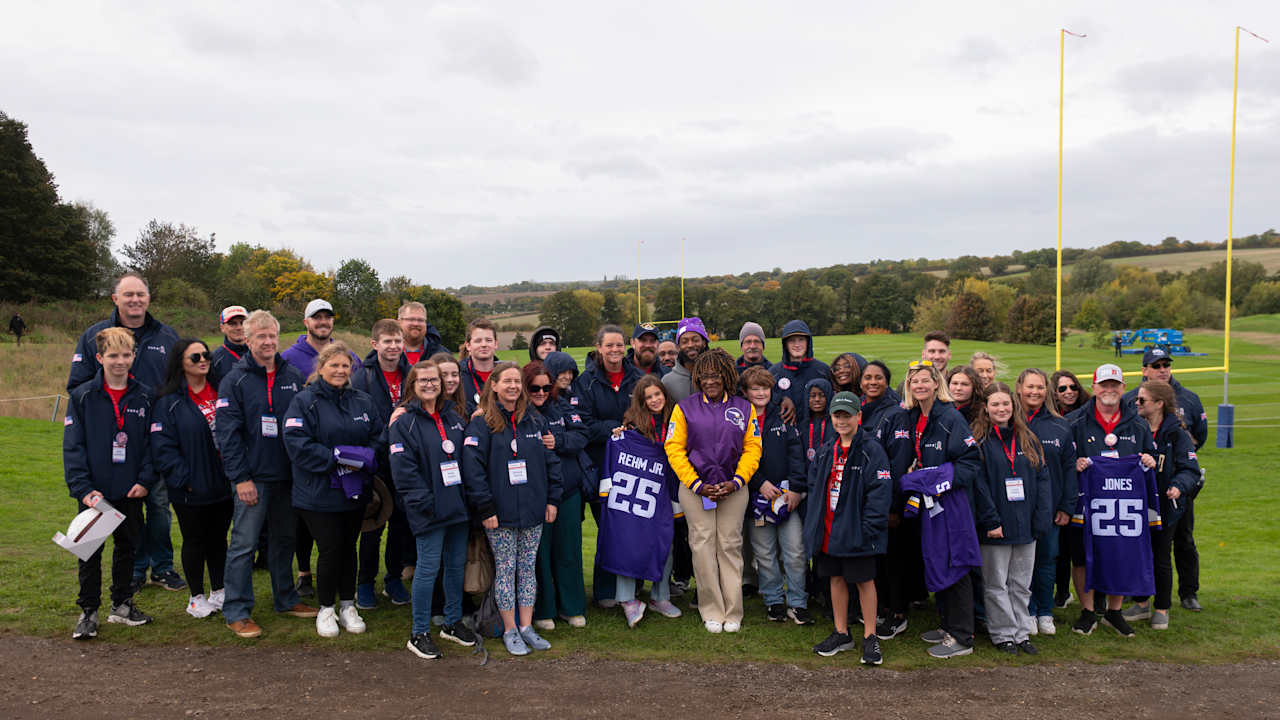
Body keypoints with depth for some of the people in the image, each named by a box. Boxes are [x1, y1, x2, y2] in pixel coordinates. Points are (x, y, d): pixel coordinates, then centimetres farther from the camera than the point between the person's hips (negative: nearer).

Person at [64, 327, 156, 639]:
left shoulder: (144, 397, 1)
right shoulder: (82, 396, -5)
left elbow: (151, 443, 4)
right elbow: (72, 446, -7)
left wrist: (145, 480, -7)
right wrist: (83, 488, -14)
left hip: (131, 492, 2)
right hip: (94, 492, -2)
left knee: (127, 547, 13)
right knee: (90, 551, 5)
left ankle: (122, 605, 27)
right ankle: (88, 611, 18)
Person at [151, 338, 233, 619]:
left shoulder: (220, 393, 7)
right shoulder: (169, 402, -8)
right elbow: (162, 448, -12)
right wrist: (184, 479, -17)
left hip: (223, 485, 4)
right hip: (191, 490, -4)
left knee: (218, 538, 14)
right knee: (194, 541, 8)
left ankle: (219, 591, 27)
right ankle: (197, 597, 22)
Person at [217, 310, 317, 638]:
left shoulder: (293, 377, 8)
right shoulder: (235, 381, -5)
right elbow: (227, 432, -9)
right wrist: (240, 477, -15)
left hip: (287, 475, 5)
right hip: (253, 477, -4)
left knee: (284, 539, 15)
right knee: (243, 544, -1)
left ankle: (286, 599, 28)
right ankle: (237, 612, 8)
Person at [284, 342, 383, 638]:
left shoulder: (363, 401, 9)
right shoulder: (304, 401, -7)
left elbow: (378, 438, 8)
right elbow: (298, 445, -15)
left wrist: (364, 459, -12)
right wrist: (338, 458, -19)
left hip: (355, 492, 4)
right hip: (319, 494, -4)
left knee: (348, 547, 13)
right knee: (330, 549, -1)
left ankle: (347, 606, 26)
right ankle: (326, 609, 18)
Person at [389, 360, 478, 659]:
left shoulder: (454, 417, 13)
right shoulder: (404, 421, -6)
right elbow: (403, 468, -12)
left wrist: (469, 496, 7)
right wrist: (424, 503, -18)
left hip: (458, 506, 6)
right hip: (430, 510, -6)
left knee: (457, 564, 13)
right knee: (428, 567, -2)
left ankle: (452, 622, 28)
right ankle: (419, 633, 9)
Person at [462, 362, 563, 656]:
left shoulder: (535, 422, 9)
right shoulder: (481, 425, -6)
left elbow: (551, 461, 12)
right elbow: (472, 468, -11)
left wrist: (552, 499, 5)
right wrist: (485, 508, -14)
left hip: (533, 512, 4)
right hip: (501, 514, -4)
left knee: (528, 567, 10)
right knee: (505, 570, 3)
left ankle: (526, 626, 20)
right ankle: (510, 630, 14)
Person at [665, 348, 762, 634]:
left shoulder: (744, 408, 8)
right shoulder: (684, 408, 3)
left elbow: (752, 447, 6)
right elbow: (674, 449, -1)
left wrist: (737, 481, -7)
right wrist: (698, 485, -9)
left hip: (733, 488, 1)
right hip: (695, 488, -1)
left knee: (730, 544, 1)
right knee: (703, 543, -3)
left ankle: (733, 613, 9)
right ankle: (711, 612, 7)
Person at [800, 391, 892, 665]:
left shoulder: (872, 451, -10)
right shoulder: (826, 451, 10)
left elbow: (880, 492, -14)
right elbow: (813, 486, 18)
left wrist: (867, 528, -19)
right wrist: (815, 520, 7)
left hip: (856, 530, -6)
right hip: (827, 530, 6)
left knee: (864, 581, 3)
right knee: (836, 579, 14)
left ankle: (870, 638, 16)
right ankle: (841, 634, 27)